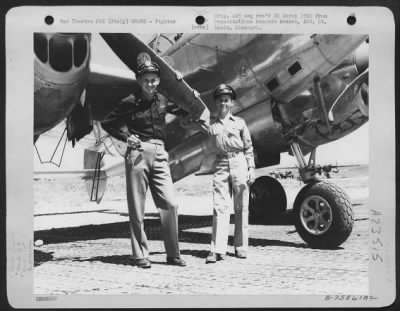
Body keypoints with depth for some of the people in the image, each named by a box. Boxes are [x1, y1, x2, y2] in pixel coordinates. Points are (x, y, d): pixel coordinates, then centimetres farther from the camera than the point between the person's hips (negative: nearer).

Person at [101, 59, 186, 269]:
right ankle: (140, 255, 8)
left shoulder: (163, 100, 12)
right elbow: (107, 123, 6)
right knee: (137, 208, 0)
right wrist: (126, 137, -4)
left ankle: (173, 254, 6)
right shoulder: (130, 102, 0)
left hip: (160, 154, 4)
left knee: (170, 204, -4)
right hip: (138, 153, -3)